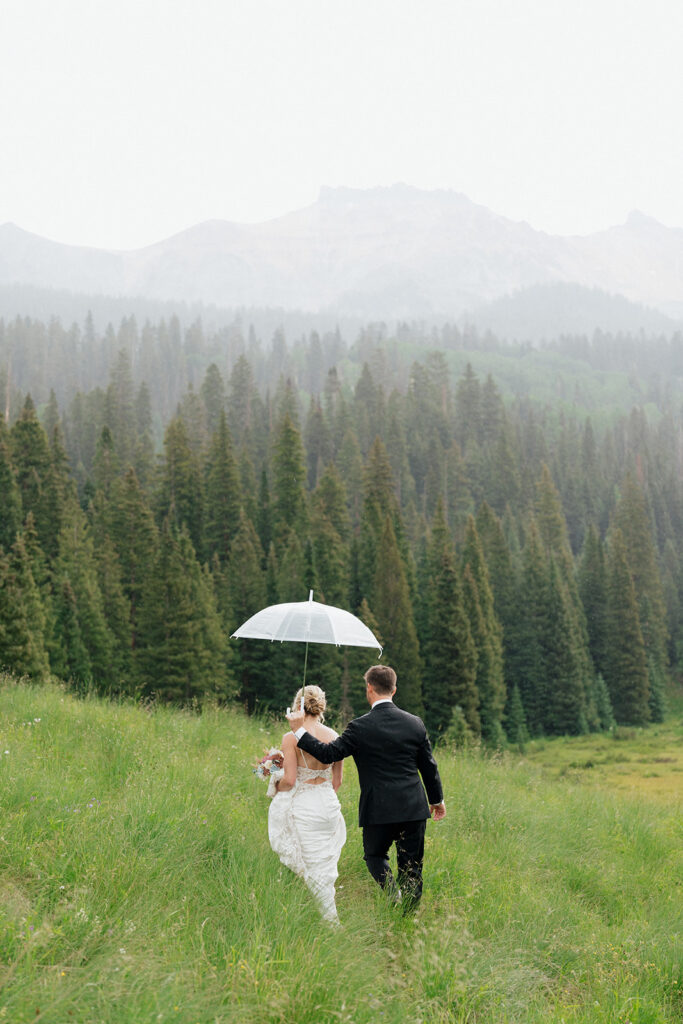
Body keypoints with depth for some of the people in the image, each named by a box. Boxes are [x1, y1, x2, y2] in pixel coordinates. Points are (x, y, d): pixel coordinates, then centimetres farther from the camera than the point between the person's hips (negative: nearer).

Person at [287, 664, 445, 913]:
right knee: (411, 866, 11)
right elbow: (429, 766, 9)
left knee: (374, 855, 18)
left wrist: (300, 730, 3)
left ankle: (393, 893, -6)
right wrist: (437, 799, 24)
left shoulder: (360, 727, -11)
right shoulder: (415, 723, 2)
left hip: (379, 809, -3)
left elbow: (329, 754, -8)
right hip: (414, 809, 3)